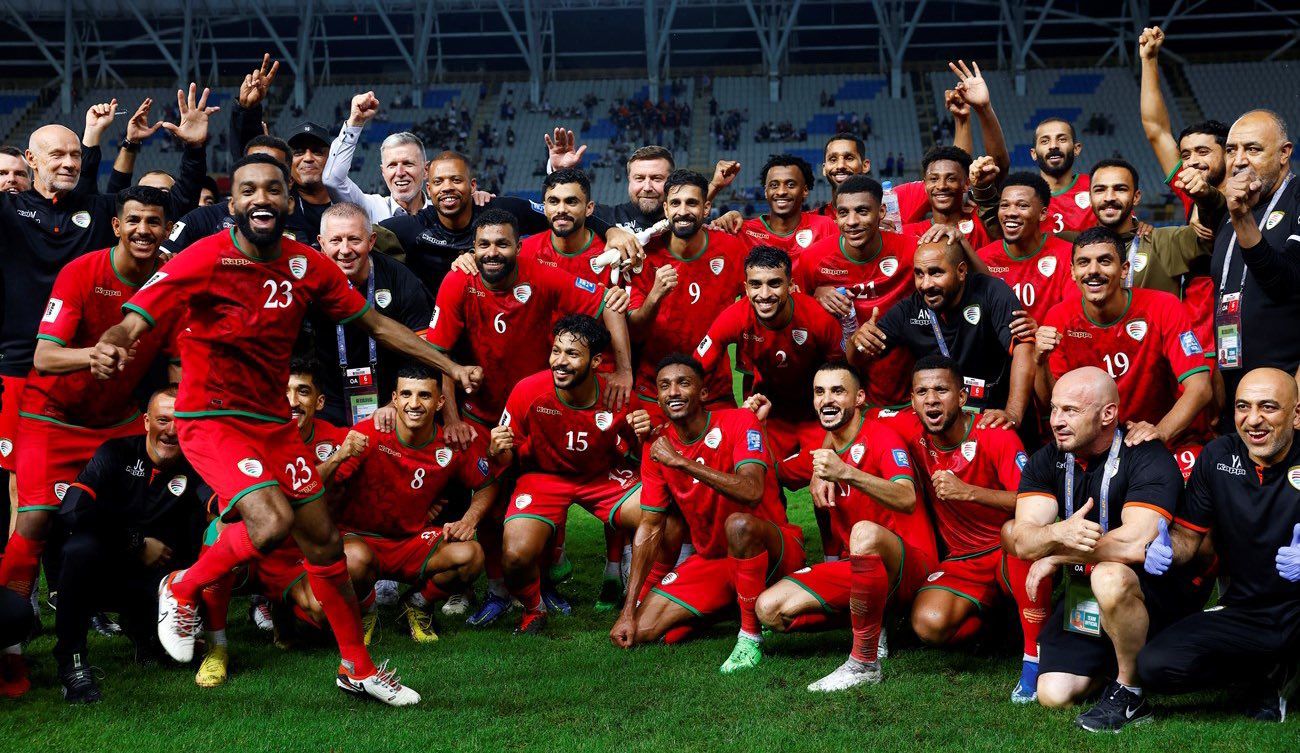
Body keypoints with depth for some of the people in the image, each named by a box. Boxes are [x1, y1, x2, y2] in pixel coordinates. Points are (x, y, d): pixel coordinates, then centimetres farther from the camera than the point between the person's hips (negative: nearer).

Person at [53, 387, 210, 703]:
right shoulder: (118, 453, -5)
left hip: (154, 576, 2)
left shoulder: (195, 468, -1)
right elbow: (73, 510, -18)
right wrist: (138, 543, -16)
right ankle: (71, 659, -19)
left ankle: (141, 629, 10)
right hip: (101, 570, -2)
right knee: (82, 546, -34)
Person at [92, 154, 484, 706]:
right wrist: (110, 345, -46)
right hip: (210, 418, -6)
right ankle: (182, 589, 4)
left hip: (273, 420, 6)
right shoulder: (204, 260, -16)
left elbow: (374, 322, 8)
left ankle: (357, 668, 25)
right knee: (273, 521, -26)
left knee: (323, 539, 9)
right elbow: (133, 322, -22)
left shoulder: (307, 266, -1)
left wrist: (451, 367, 4)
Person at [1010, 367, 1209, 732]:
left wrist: (1056, 557, -22)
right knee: (1053, 695, -7)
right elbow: (1022, 541, -14)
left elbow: (1137, 544, -34)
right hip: (1084, 591, 6)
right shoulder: (1046, 461, -1)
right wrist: (1059, 534, -38)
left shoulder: (1146, 458, -19)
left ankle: (1130, 695, -17)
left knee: (1110, 577, -38)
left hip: (1163, 589, -6)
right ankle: (1115, 664, 24)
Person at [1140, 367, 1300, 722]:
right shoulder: (1218, 457, 3)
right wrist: (1165, 549, -15)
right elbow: (1188, 535, 8)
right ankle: (1262, 677, 8)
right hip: (1243, 611, 4)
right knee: (1156, 666, -18)